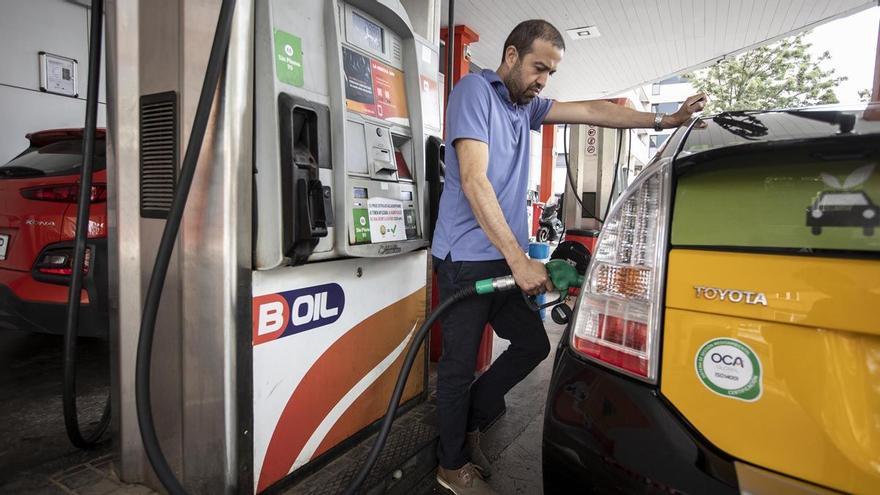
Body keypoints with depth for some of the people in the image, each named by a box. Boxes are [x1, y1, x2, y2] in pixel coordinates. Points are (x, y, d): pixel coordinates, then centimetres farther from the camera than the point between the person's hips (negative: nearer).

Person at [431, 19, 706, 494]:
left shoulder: (526, 105, 16)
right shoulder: (475, 90, -10)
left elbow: (592, 111, 18)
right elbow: (474, 181, -21)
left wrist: (663, 121, 11)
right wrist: (519, 260, -23)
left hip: (505, 258, 9)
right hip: (467, 259, -8)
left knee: (533, 344, 13)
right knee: (460, 363, 3)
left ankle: (468, 423, 31)